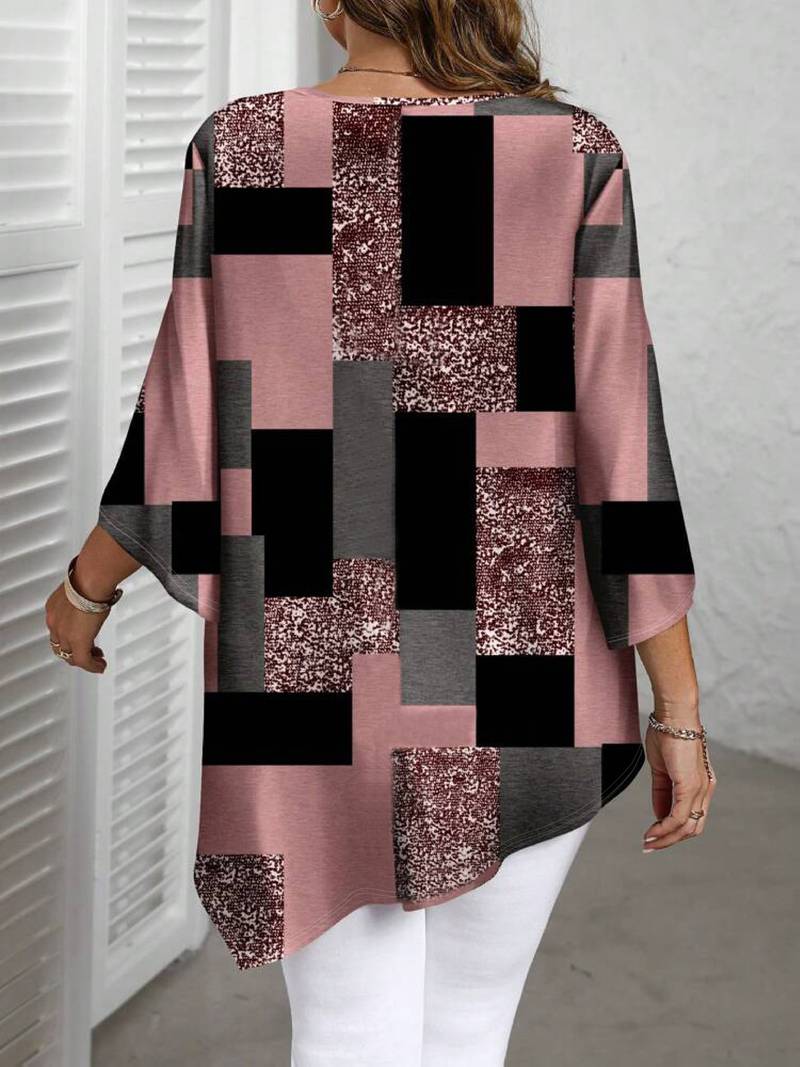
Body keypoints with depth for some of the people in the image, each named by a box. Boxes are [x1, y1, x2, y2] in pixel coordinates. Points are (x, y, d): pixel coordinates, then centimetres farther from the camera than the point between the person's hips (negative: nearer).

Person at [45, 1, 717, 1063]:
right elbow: (623, 451, -10)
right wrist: (680, 712, -3)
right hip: (511, 692, 0)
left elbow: (185, 426, -4)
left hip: (314, 672, 0)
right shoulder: (575, 155, -9)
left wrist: (86, 587, 16)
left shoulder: (240, 148, -7)